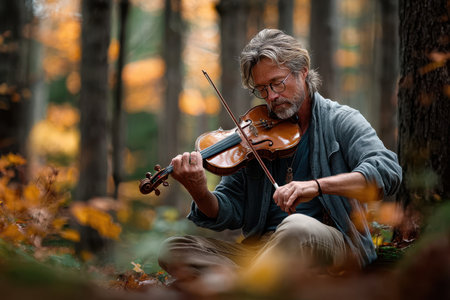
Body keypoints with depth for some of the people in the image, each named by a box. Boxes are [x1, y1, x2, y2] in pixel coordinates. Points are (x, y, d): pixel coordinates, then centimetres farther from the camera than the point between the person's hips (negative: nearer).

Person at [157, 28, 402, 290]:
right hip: (262, 248, 4)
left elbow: (388, 173, -14)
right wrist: (200, 193, -16)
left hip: (334, 244, -4)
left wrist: (317, 185, -27)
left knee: (297, 226, -40)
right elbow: (229, 212, 8)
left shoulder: (340, 122, 4)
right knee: (174, 250, -15)